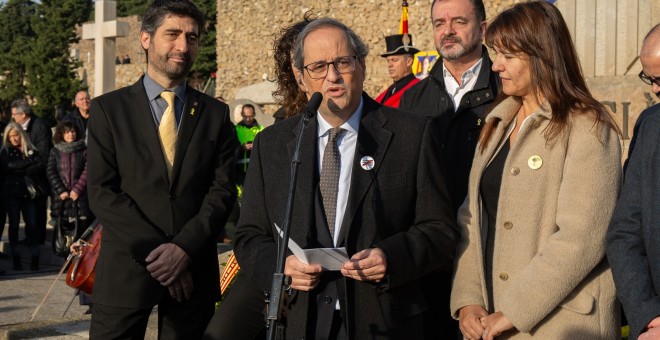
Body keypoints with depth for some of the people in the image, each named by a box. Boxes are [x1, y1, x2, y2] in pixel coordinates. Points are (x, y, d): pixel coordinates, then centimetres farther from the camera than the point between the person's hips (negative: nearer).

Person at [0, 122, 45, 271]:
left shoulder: (32, 151, 10)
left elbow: (40, 166, -5)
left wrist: (22, 170, -12)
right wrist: (29, 162, -12)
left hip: (28, 191, 0)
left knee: (32, 223, -5)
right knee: (14, 224, 2)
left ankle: (35, 258, -3)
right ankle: (16, 258, 8)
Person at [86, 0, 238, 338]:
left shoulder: (215, 114, 8)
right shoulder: (108, 108, 3)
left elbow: (223, 190, 1)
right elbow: (101, 192, -5)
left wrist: (185, 248, -13)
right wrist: (155, 253, -13)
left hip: (194, 270, 2)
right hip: (126, 268, -1)